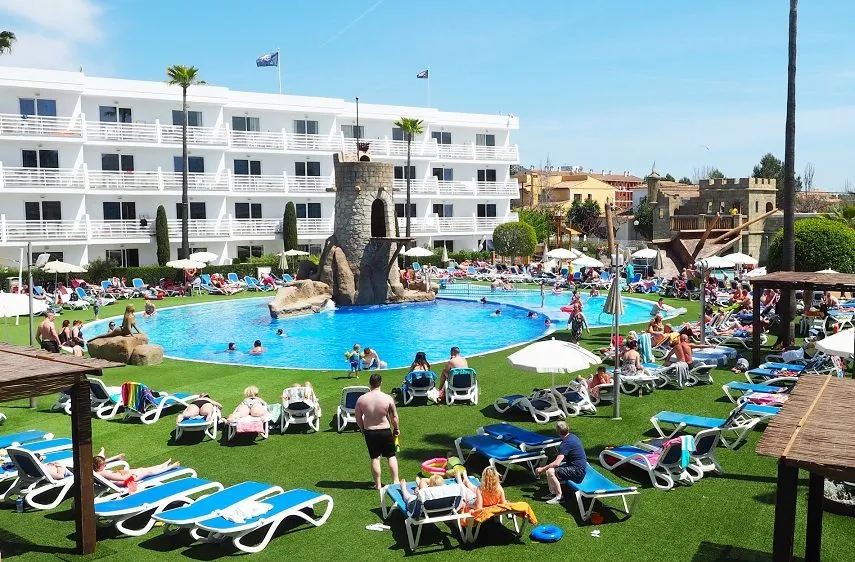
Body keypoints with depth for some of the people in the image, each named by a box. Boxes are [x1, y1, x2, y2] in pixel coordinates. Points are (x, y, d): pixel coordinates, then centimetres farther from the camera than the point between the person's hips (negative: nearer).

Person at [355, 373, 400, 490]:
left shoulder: (361, 399, -11)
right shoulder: (388, 398, -15)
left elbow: (358, 418, 0)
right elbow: (394, 417, -6)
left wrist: (363, 429, 16)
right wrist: (396, 428, 12)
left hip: (369, 432, 1)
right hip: (385, 431, -1)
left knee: (375, 458, 12)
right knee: (391, 456, 15)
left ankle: (378, 484, 19)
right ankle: (395, 481, 18)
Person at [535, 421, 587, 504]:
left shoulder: (566, 443, -22)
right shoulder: (573, 437, 7)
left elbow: (556, 463, -27)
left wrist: (542, 469, -16)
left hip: (577, 471, -10)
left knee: (550, 471, -21)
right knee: (550, 467, 13)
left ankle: (559, 496, -10)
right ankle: (553, 493, 12)